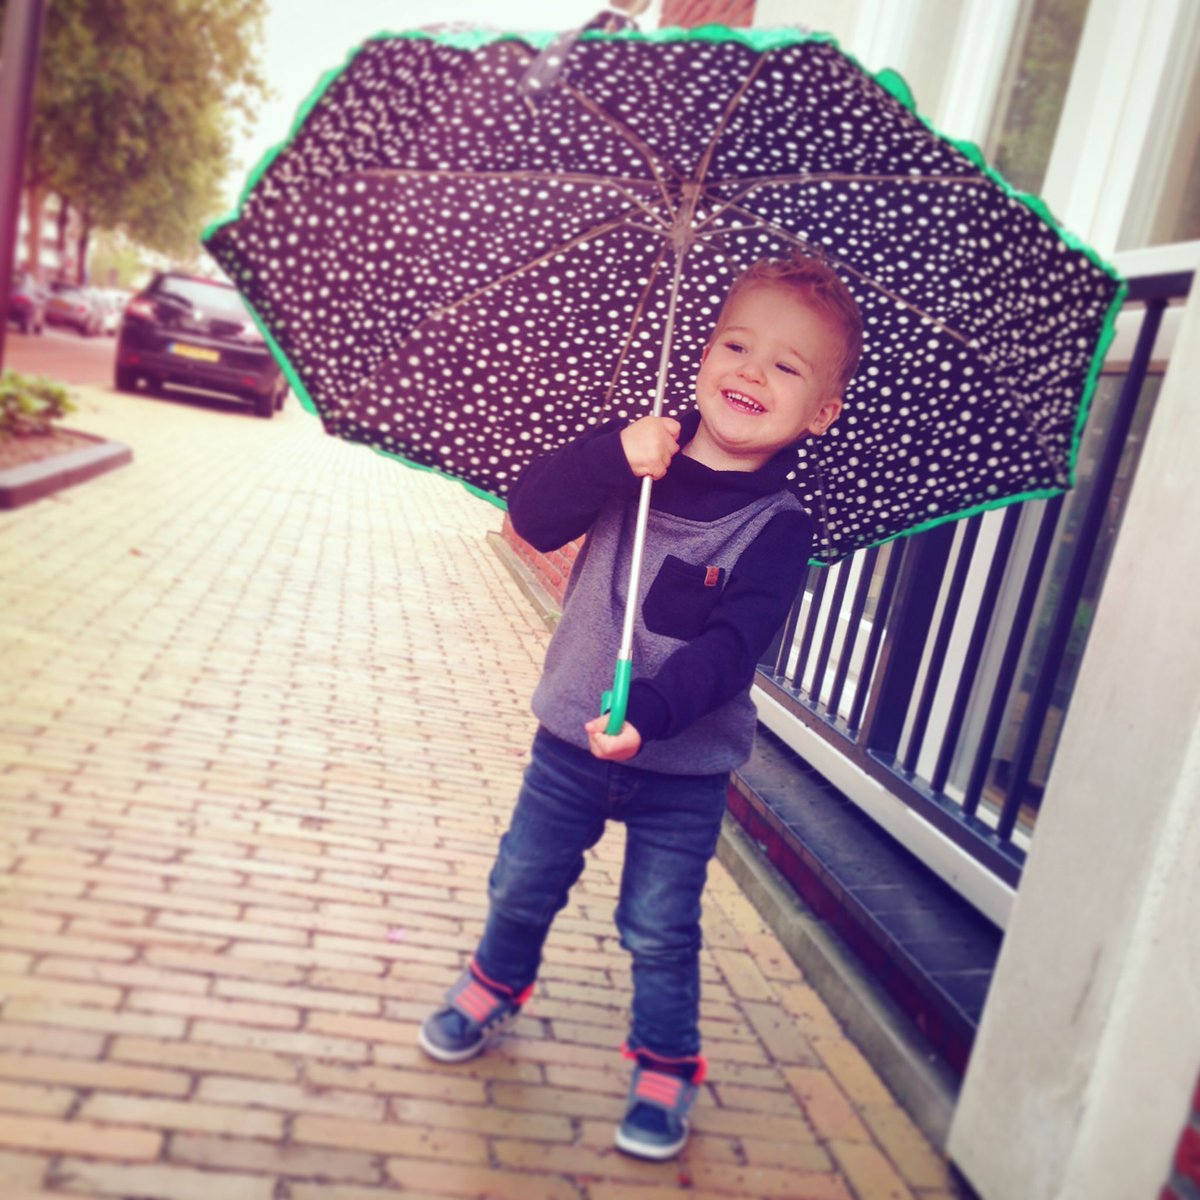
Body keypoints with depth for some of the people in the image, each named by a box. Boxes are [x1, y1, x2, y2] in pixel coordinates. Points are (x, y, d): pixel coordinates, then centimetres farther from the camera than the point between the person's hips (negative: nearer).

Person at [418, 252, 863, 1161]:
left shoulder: (777, 527, -14)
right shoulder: (636, 456, -6)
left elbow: (731, 647, -24)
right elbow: (534, 516, -17)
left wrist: (651, 711, -39)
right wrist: (613, 456, -33)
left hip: (684, 766, -3)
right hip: (573, 737, 3)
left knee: (661, 930, 10)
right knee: (524, 883, 19)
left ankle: (667, 1064, 35)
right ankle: (497, 984, 48)